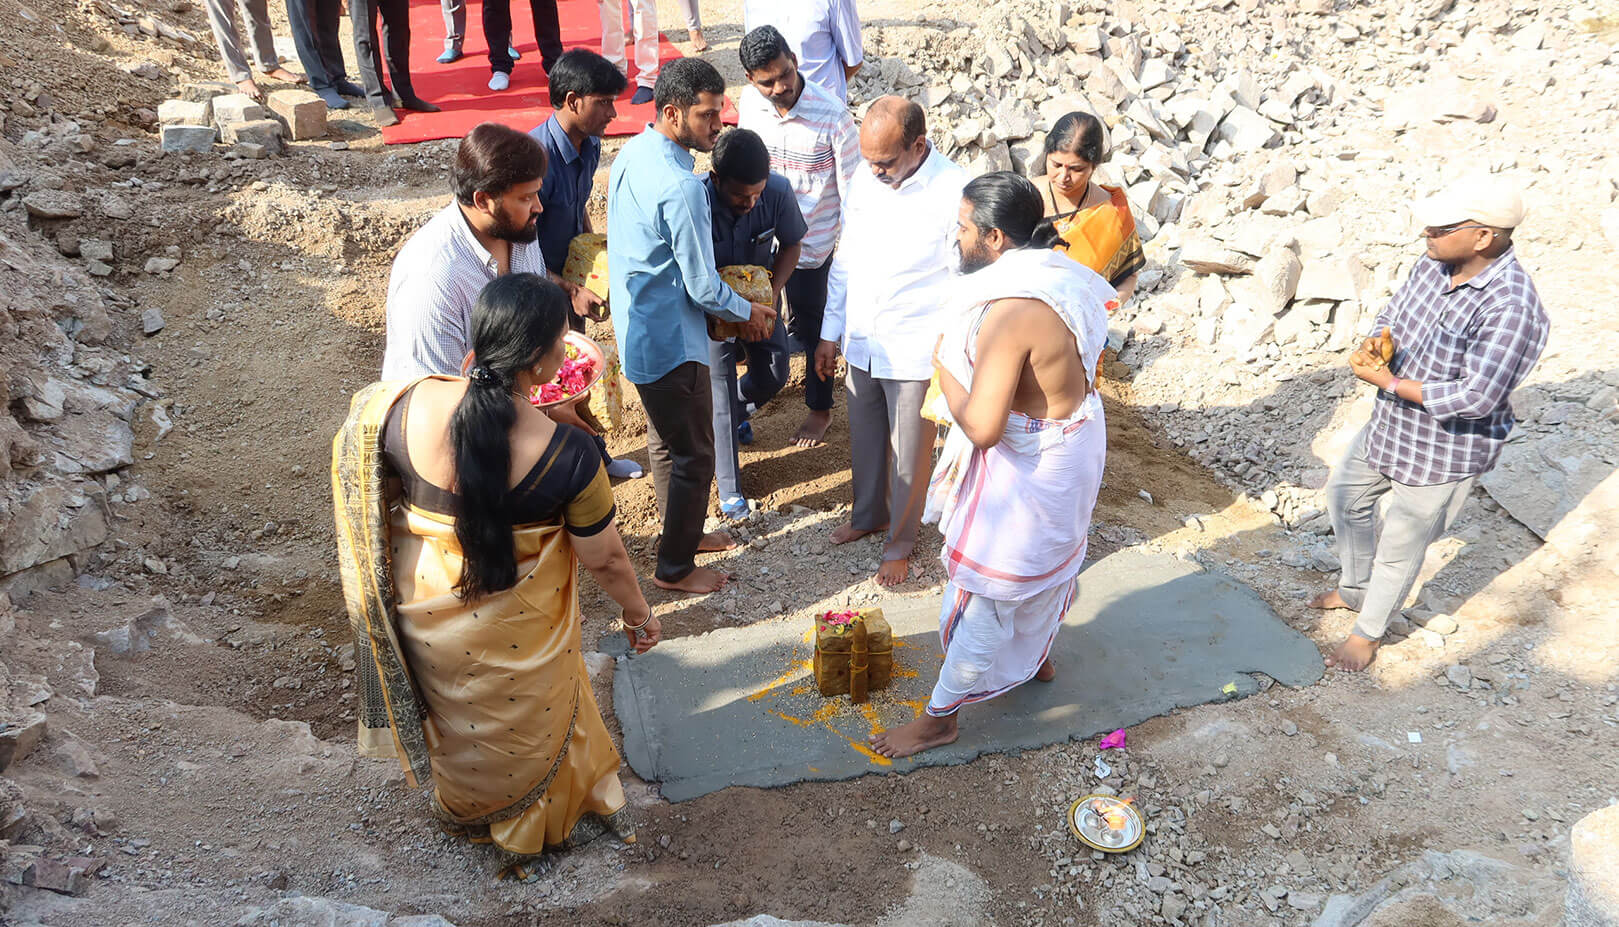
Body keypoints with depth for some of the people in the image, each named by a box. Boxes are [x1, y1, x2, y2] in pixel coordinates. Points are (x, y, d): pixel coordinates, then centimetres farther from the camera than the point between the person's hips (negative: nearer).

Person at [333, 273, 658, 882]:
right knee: (528, 720, 27)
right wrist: (638, 613, 2)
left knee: (455, 711, 32)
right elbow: (604, 558, -17)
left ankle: (463, 808, 60)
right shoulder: (565, 455, -31)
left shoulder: (407, 404, -24)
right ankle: (533, 831, 52)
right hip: (517, 626, -3)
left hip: (427, 606, 3)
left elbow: (369, 484, -2)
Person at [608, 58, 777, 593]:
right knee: (693, 455, 6)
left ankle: (682, 532, 43)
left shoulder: (633, 153, 4)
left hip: (638, 326, 10)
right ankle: (674, 567, 21)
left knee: (665, 440, 24)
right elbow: (702, 288, -22)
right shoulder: (679, 187, -26)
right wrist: (747, 313, -2)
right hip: (670, 340, -10)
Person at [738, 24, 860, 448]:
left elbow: (852, 190, -15)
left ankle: (820, 409, 32)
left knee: (813, 327, 12)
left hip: (810, 242, -4)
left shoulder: (832, 115, -22)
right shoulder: (748, 103, -8)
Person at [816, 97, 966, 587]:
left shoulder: (953, 193, -19)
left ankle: (899, 542, 31)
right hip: (861, 344, 6)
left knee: (909, 454, 11)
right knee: (865, 439, 22)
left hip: (916, 355, -5)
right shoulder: (865, 180, -1)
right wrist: (830, 333, 11)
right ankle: (868, 514, 46)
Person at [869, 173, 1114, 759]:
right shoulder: (1058, 276, -2)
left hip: (1027, 467, -9)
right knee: (1043, 562, 30)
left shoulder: (1011, 311, -32)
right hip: (1068, 443, 9)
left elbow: (982, 425, -33)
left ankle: (940, 717, 23)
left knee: (984, 592, 6)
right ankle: (1037, 656, 55)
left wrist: (944, 366, -17)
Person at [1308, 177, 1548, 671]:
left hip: (1446, 451, -8)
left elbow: (1476, 397, -35)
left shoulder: (1510, 306, -32)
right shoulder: (1432, 265, -8)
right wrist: (1377, 344, -16)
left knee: (1400, 547, 9)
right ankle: (1354, 589, 49)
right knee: (1345, 495, 25)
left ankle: (1367, 633, 33)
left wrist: (1389, 382, -27)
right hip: (1390, 427, 8)